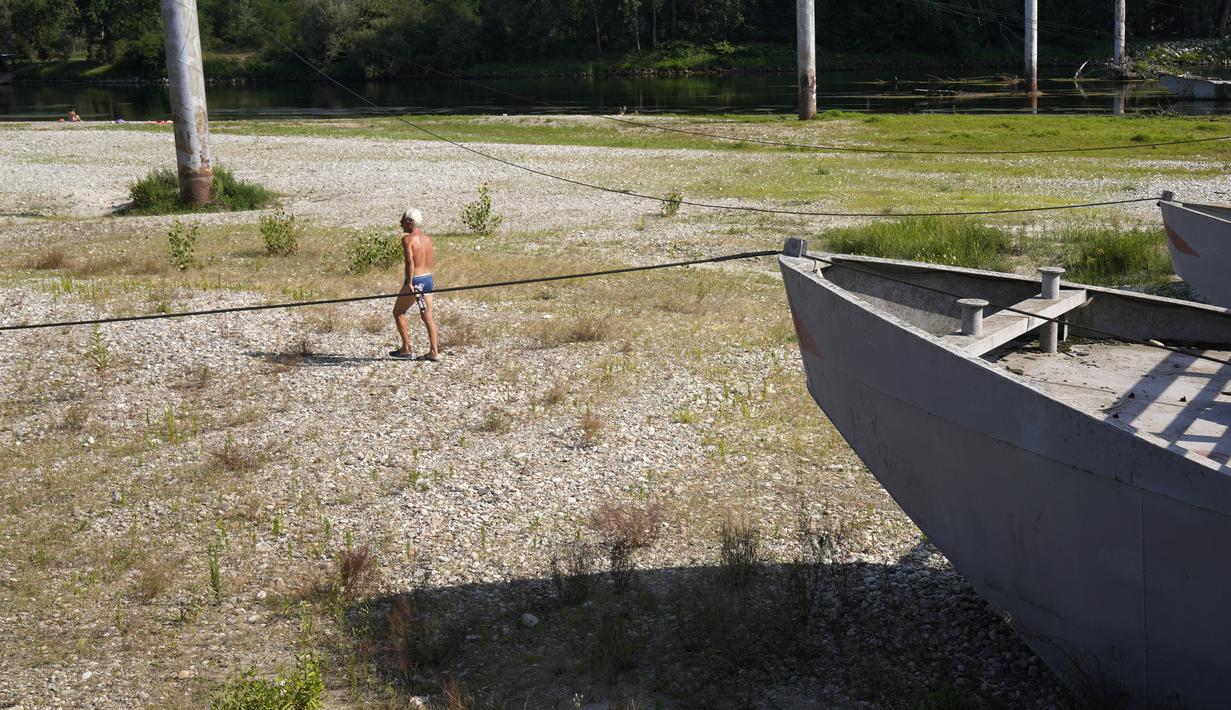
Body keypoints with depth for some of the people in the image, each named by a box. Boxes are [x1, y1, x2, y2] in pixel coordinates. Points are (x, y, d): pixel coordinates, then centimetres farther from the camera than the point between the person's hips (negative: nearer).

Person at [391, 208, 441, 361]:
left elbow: (410, 261, -22)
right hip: (428, 278, 7)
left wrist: (409, 283, -23)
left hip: (415, 280, -7)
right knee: (428, 316, 9)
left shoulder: (408, 239, -12)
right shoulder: (427, 239, 10)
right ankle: (434, 352, 5)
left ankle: (406, 350, 8)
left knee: (398, 312, 9)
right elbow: (429, 263, 12)